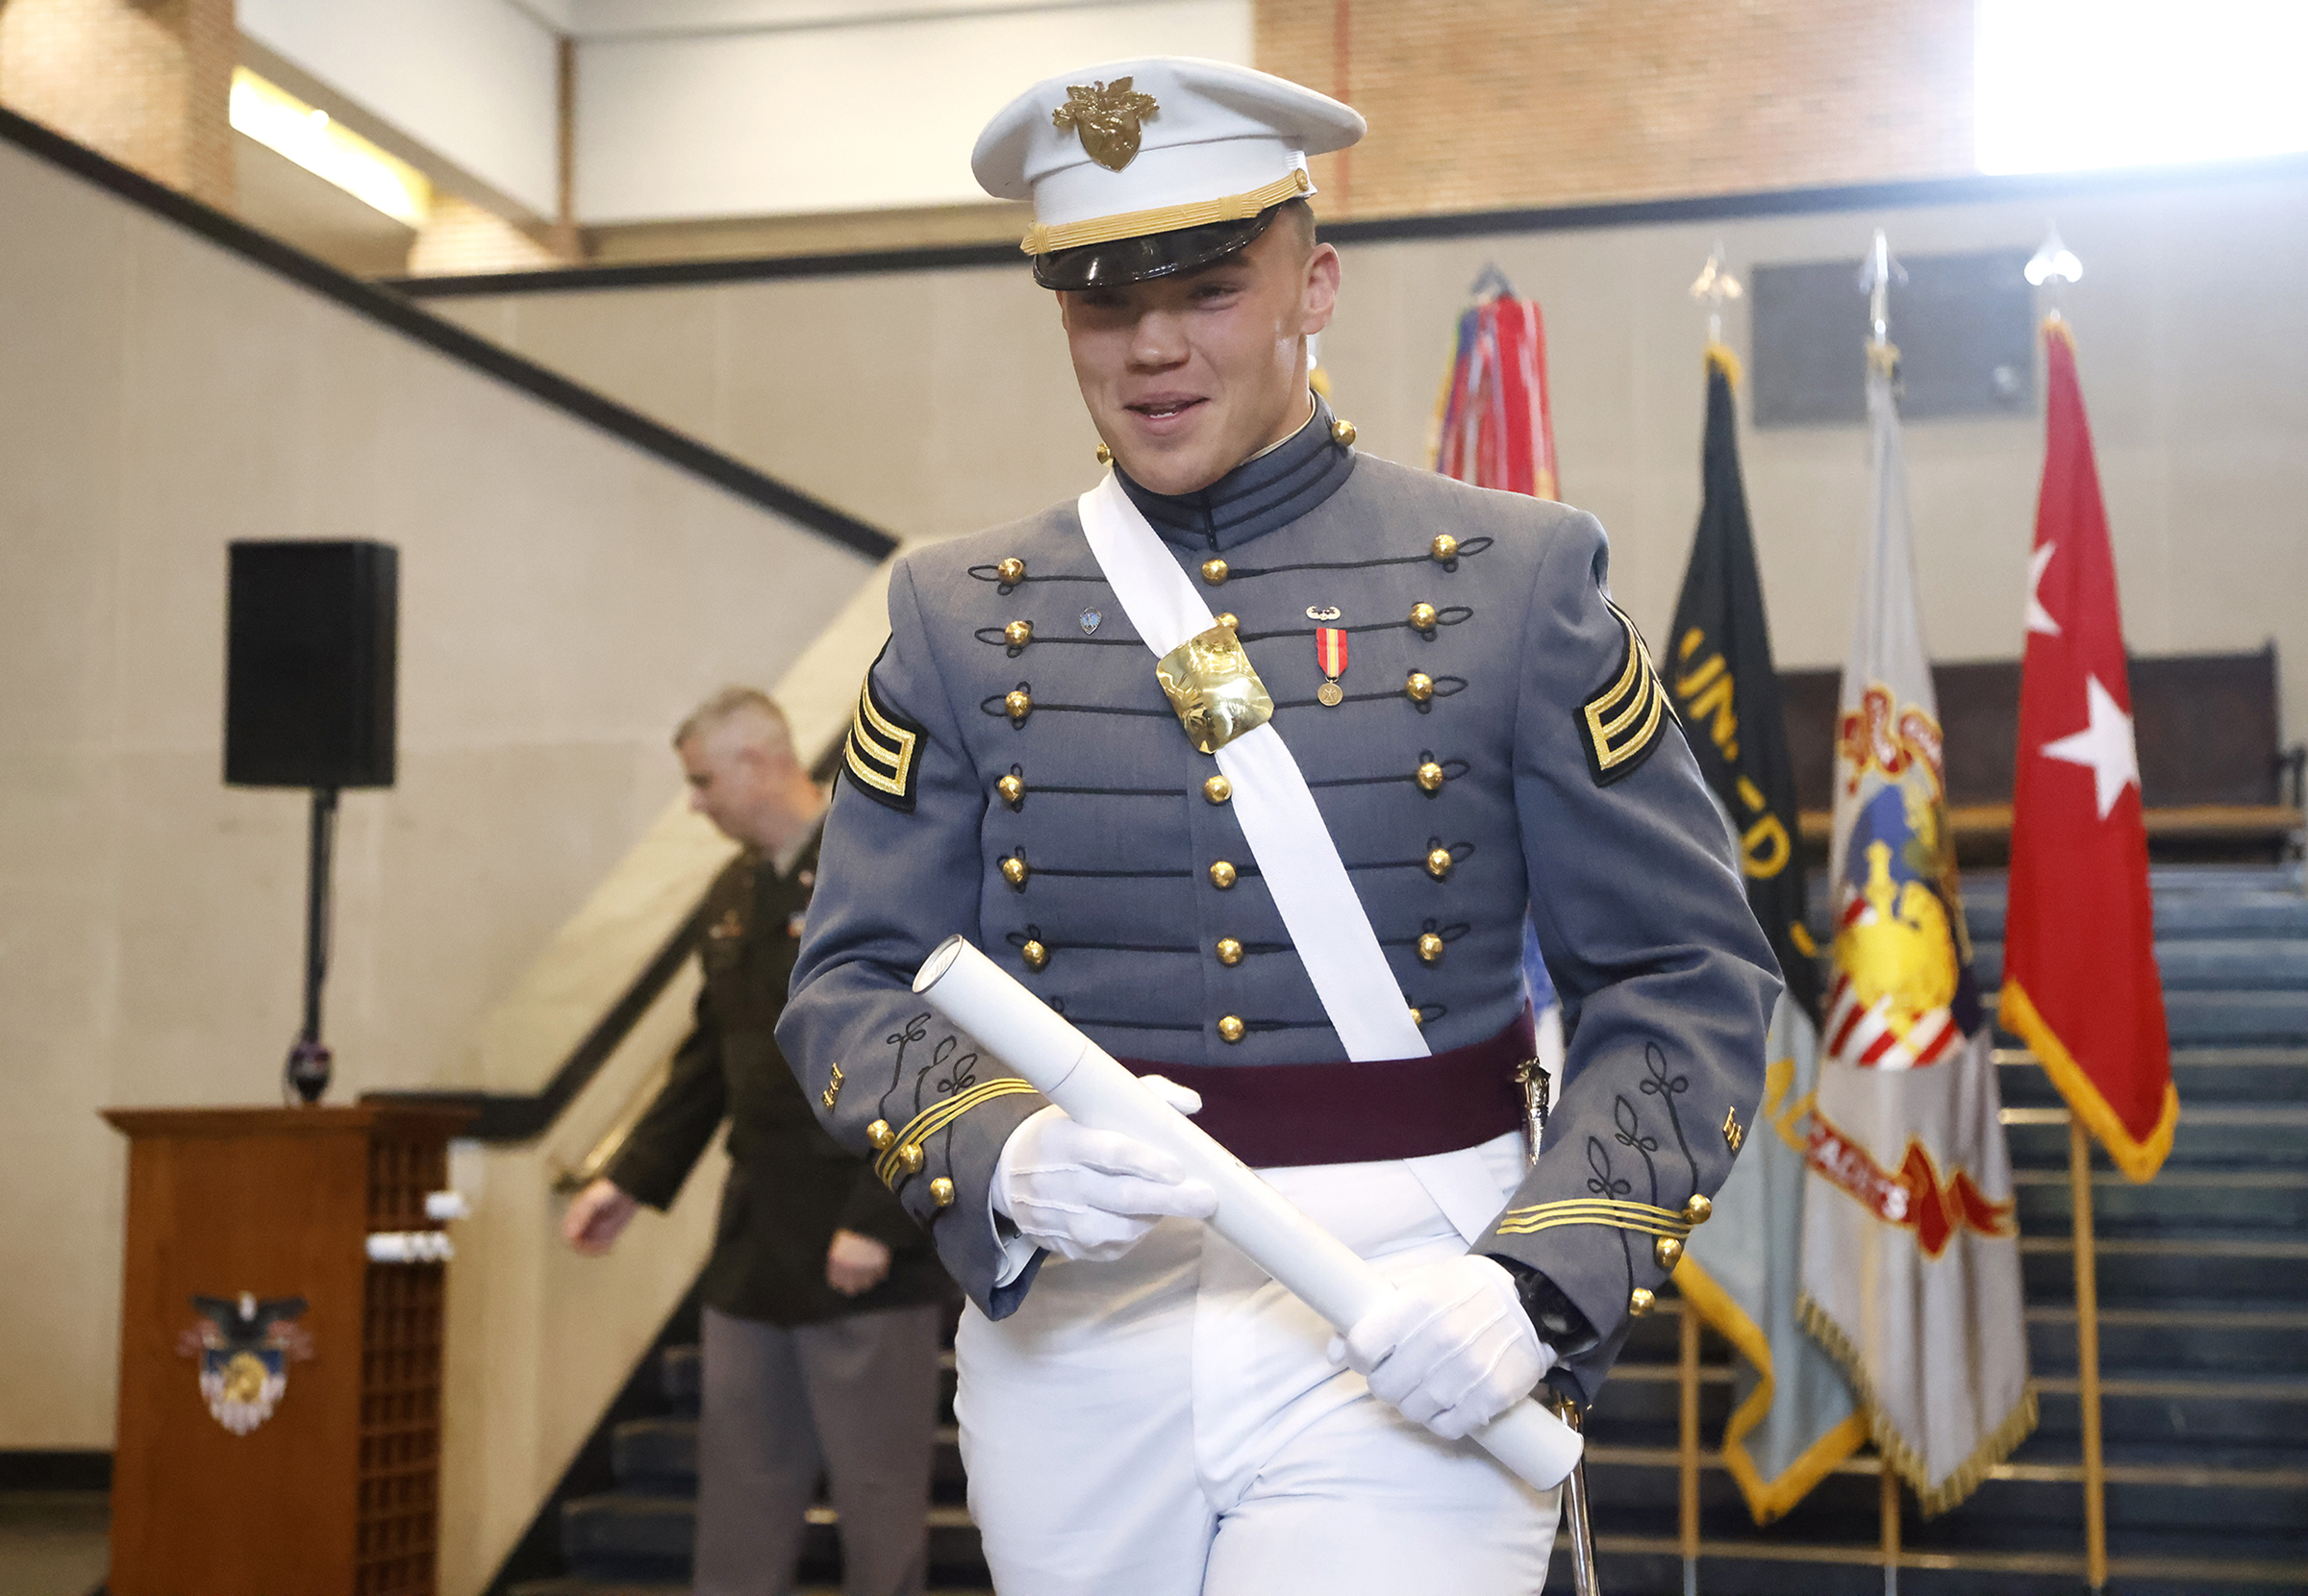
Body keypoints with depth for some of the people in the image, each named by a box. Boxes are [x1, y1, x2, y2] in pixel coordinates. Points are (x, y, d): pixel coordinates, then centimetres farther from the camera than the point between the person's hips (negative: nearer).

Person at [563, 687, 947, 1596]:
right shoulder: (732, 895, 12)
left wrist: (877, 1222, -19)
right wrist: (635, 1179, 12)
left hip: (865, 1248, -7)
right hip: (755, 1245, 8)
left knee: (878, 1487, 2)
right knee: (741, 1485, 11)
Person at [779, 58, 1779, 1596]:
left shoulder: (1512, 581, -1)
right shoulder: (962, 615, 4)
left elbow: (1686, 981, -1)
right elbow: (855, 988, 3)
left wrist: (1544, 1281, -15)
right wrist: (1006, 1158, -17)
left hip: (1400, 1349, -2)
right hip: (1071, 1338, 3)